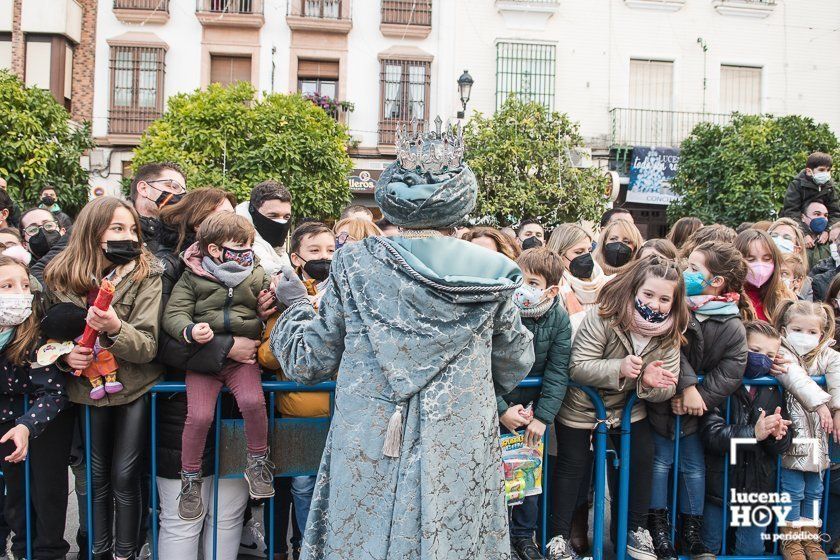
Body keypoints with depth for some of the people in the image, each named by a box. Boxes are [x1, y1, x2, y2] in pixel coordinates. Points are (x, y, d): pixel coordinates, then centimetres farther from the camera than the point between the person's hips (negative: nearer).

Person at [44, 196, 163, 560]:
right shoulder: (60, 277, -5)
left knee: (124, 478, 2)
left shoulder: (145, 274, -13)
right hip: (88, 388, 3)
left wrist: (115, 329, -36)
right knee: (97, 476, 12)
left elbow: (148, 347, -17)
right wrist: (64, 355, -15)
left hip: (135, 387, -2)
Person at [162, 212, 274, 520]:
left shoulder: (257, 276, 11)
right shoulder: (192, 278, 4)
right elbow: (173, 314, -3)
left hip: (241, 357, 1)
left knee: (253, 401, -25)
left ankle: (258, 461, 1)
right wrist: (190, 330, -24)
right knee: (199, 415, -15)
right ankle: (190, 478, 10)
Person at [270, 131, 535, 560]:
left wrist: (296, 305, 20)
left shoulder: (354, 265, -4)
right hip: (459, 456, 1)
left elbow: (309, 361, 2)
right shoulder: (490, 274, -2)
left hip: (368, 458, 0)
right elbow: (515, 365, 10)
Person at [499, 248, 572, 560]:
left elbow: (557, 373, -10)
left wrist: (542, 417, -14)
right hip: (493, 405, -2)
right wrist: (502, 410, -20)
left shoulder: (559, 319, -12)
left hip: (531, 406, 2)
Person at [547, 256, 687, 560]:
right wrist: (619, 368, -45)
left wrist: (649, 382, -35)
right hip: (581, 406, -4)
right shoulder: (602, 318, -28)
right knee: (572, 465, 3)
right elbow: (578, 367, -30)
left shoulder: (669, 335, -13)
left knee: (643, 457, 3)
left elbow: (667, 389, -11)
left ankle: (637, 529, 24)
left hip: (628, 408, 4)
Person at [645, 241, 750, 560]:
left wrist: (696, 394, -24)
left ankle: (692, 529, 27)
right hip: (662, 402, -1)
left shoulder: (733, 327, -14)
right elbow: (671, 349, -23)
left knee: (694, 465, 13)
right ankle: (658, 525, 21)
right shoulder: (677, 305, -16)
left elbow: (731, 371, -19)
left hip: (695, 406, 1)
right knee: (661, 460, 7)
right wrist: (687, 386, -26)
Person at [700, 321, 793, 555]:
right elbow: (711, 435, -23)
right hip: (719, 486, -3)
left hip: (758, 487, 4)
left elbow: (783, 446, -3)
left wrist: (778, 434, -25)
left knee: (752, 551, 18)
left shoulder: (773, 392, 1)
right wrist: (754, 433, -32)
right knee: (709, 549, 15)